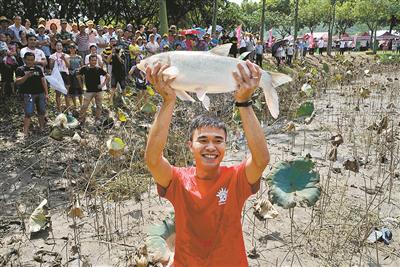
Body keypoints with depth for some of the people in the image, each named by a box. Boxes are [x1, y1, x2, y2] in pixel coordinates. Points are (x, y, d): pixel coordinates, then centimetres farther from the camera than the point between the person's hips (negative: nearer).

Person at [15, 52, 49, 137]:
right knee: (28, 113, -10)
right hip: (28, 94, -4)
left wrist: (46, 93, 7)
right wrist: (26, 76, -25)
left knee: (42, 112, 9)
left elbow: (43, 81, 13)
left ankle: (42, 129, 25)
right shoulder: (20, 69, 2)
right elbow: (17, 81, -8)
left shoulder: (38, 69, 13)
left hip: (40, 93, 4)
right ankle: (25, 132, -7)